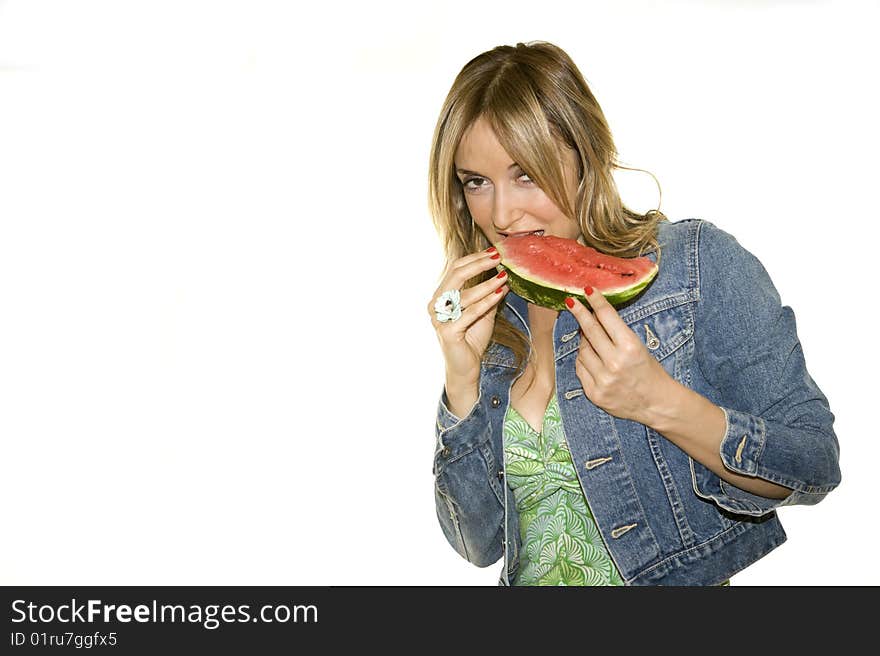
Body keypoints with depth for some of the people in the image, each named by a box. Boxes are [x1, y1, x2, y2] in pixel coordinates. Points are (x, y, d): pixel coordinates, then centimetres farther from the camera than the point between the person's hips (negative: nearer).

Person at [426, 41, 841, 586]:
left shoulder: (697, 262, -7)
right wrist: (463, 380, -11)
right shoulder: (487, 317, 3)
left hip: (688, 579, -2)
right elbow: (481, 544, 1)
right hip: (532, 581, 3)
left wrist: (661, 403, -20)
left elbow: (816, 468, -7)